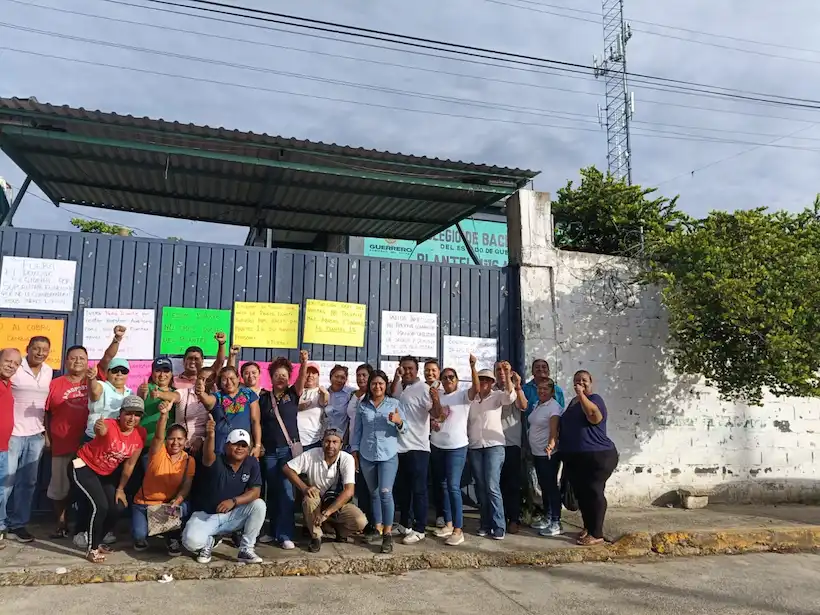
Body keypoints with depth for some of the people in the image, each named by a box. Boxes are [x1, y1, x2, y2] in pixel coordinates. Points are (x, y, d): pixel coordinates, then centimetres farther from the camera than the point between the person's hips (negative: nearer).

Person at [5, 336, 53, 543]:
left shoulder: (48, 371, 8)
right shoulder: (14, 368, -8)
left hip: (36, 435, 5)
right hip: (12, 433, -5)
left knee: (28, 482, 9)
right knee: (7, 480, -1)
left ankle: (17, 524, 18)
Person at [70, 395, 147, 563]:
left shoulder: (140, 434, -13)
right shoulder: (109, 425, -30)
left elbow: (130, 463, -3)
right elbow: (100, 430, -57)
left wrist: (120, 489, 3)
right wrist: (99, 430, -81)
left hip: (106, 473, 7)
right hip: (83, 467, -6)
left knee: (118, 508, 0)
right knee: (100, 506, -19)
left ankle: (96, 540, 26)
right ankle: (91, 549, 2)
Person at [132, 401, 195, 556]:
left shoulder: (189, 461, -4)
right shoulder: (158, 452, -11)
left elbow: (186, 486, -9)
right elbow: (158, 436, -31)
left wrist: (177, 500, -32)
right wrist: (164, 414, -51)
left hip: (169, 504, 1)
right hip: (144, 503, -1)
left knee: (183, 508, -30)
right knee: (139, 534, -22)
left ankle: (172, 538, -1)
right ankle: (141, 537, 18)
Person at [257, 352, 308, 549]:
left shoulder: (293, 394, 2)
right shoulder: (263, 398, 6)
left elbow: (302, 379, -16)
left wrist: (304, 363, -33)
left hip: (289, 448, -2)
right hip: (270, 451, 3)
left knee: (286, 490, -6)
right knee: (272, 491, 10)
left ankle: (285, 534, -2)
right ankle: (273, 530, 22)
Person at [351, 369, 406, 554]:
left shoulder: (394, 403, 2)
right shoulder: (362, 405, 7)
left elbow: (404, 429, -1)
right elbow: (357, 430, 9)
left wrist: (398, 422, -22)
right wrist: (354, 452, 5)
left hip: (388, 454, -2)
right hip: (366, 455, 3)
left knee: (385, 492, -11)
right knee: (374, 493, 12)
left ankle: (388, 534, -6)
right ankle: (378, 528, 24)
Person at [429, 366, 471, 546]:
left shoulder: (463, 395, -4)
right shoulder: (436, 396, 11)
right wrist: (431, 423, -1)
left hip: (456, 447, -6)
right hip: (436, 446, 6)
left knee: (453, 487, -10)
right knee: (442, 485, 12)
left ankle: (458, 529, -5)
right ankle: (448, 523, 25)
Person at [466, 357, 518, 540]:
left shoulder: (497, 395, 2)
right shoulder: (471, 398, 10)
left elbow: (510, 396, -18)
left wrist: (508, 374, -32)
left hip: (494, 446, -3)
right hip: (474, 447, 3)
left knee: (492, 486, -11)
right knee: (480, 487, 7)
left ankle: (499, 526, -5)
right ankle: (485, 523, 16)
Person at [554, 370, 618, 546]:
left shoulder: (594, 398, -7)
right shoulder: (572, 402, 17)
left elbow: (594, 416, -29)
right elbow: (564, 425, 26)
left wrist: (581, 394, -26)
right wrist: (554, 442, 15)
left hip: (597, 456, -8)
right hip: (573, 458, 8)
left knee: (594, 492, -5)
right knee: (580, 493, 12)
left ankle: (597, 534, 0)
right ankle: (588, 527, 25)